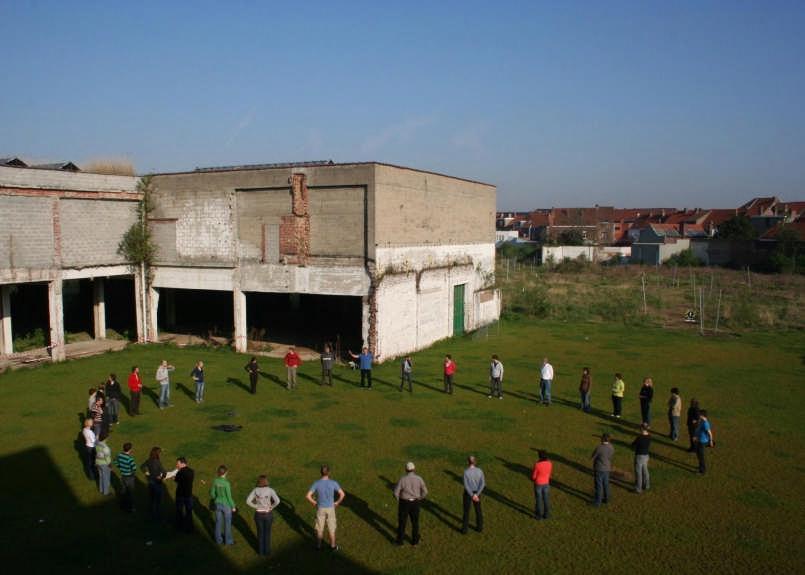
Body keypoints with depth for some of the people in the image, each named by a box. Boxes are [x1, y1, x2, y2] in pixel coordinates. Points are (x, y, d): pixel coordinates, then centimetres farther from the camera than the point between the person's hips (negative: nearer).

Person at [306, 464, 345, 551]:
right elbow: (342, 494, -20)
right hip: (330, 509, 0)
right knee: (331, 528, 17)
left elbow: (308, 496, -20)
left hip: (320, 509, 0)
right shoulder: (333, 483, -18)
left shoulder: (316, 484, -17)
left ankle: (318, 545, 33)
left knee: (320, 527, 19)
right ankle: (332, 546, 29)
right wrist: (337, 503, -3)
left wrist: (313, 502, -1)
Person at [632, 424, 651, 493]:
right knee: (645, 471, 24)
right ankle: (646, 485, 39)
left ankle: (638, 489, 15)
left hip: (639, 456, -7)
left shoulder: (639, 437, -27)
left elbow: (633, 445, -13)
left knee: (638, 472, 6)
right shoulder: (649, 437, -4)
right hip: (646, 455, 8)